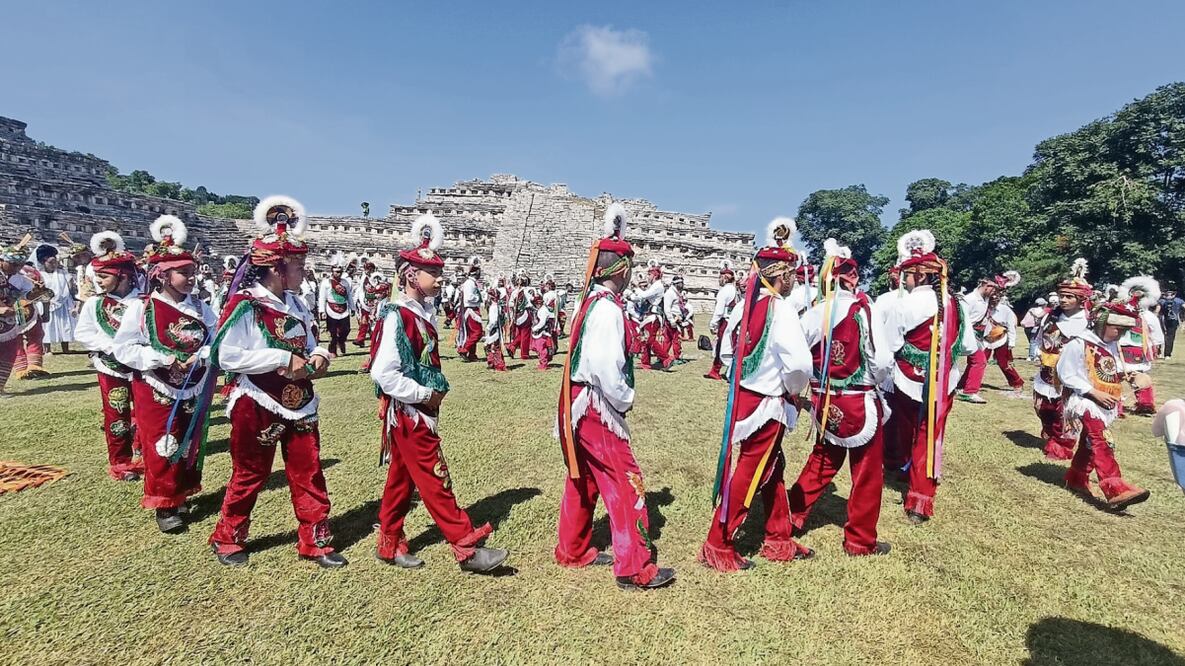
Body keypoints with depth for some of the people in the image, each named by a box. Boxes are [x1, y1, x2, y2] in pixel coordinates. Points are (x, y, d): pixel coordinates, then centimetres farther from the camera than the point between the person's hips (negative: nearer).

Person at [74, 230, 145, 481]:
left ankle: (142, 455, 28)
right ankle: (120, 462, 19)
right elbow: (82, 333, -4)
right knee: (116, 416, 8)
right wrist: (111, 346, -17)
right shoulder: (94, 303, -3)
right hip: (111, 368, 0)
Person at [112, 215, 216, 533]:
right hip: (156, 390, -4)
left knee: (190, 445, 12)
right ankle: (164, 504, 16)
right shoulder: (140, 307, -10)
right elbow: (122, 348, -10)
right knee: (161, 447, 2)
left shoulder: (199, 307, 2)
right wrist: (161, 359, -20)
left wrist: (201, 356, -17)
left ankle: (181, 496, 30)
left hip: (192, 390, 4)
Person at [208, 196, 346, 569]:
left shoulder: (297, 305, 7)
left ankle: (316, 542, 21)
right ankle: (228, 539, 34)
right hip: (257, 408, -6)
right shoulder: (244, 305, -14)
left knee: (308, 474, 9)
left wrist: (318, 357, -5)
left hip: (300, 405, 6)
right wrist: (283, 359, -23)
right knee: (249, 475, 11)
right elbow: (227, 357, -21)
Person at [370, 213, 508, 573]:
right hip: (407, 413, -9)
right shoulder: (397, 316, -19)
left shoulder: (421, 314, 9)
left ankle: (390, 545, 32)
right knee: (435, 480, -1)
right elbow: (383, 374, -25)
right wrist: (425, 395, -18)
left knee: (402, 478, 17)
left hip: (418, 412, 9)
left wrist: (436, 390, 7)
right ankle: (467, 547, 8)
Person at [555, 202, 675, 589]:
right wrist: (625, 401, -13)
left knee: (584, 479, 19)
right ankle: (636, 569, 9)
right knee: (625, 482, -1)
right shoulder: (608, 309, -20)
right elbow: (606, 368, -25)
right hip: (598, 408, -10)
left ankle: (573, 551, 33)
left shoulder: (589, 303, 9)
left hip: (580, 405, 10)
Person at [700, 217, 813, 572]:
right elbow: (799, 363, -29)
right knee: (749, 474, 4)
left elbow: (727, 352, 12)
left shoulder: (745, 305, 4)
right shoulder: (781, 309, -19)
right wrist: (793, 390, -10)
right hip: (768, 404, -8)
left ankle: (778, 540, 35)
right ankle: (718, 546, 15)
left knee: (772, 469, 20)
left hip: (743, 396, 8)